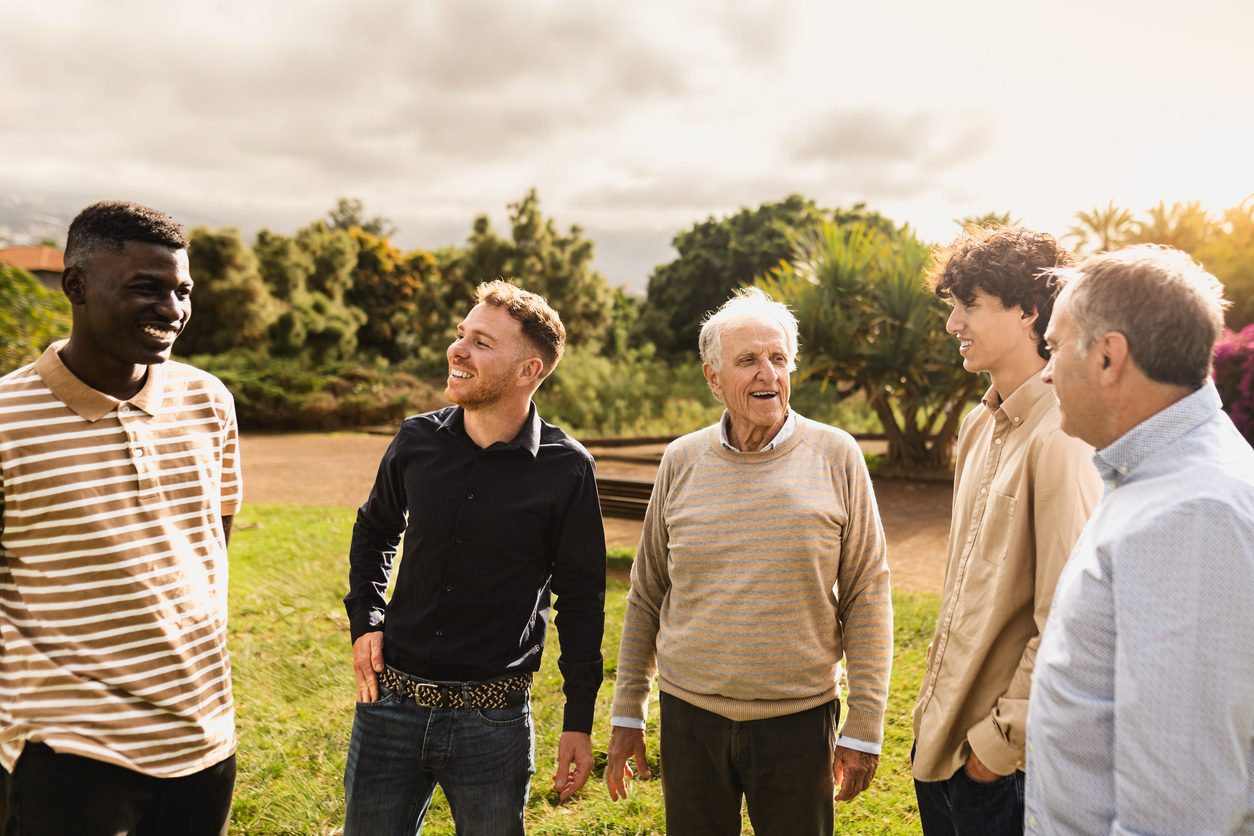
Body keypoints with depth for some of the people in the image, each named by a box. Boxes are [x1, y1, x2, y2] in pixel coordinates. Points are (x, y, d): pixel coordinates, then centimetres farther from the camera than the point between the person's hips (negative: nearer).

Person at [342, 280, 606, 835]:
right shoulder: (418, 440, -3)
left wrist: (579, 723, -1)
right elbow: (374, 530, 17)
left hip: (493, 723, -2)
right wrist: (365, 621, 5)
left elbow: (581, 599, -3)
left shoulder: (567, 470, -11)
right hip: (390, 705, 3)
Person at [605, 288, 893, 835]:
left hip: (799, 720, -1)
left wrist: (864, 729, -3)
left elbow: (867, 596, -2)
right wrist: (626, 714, 9)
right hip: (690, 715, 2)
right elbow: (647, 595, 7)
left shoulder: (835, 456, -4)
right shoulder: (682, 461, 0)